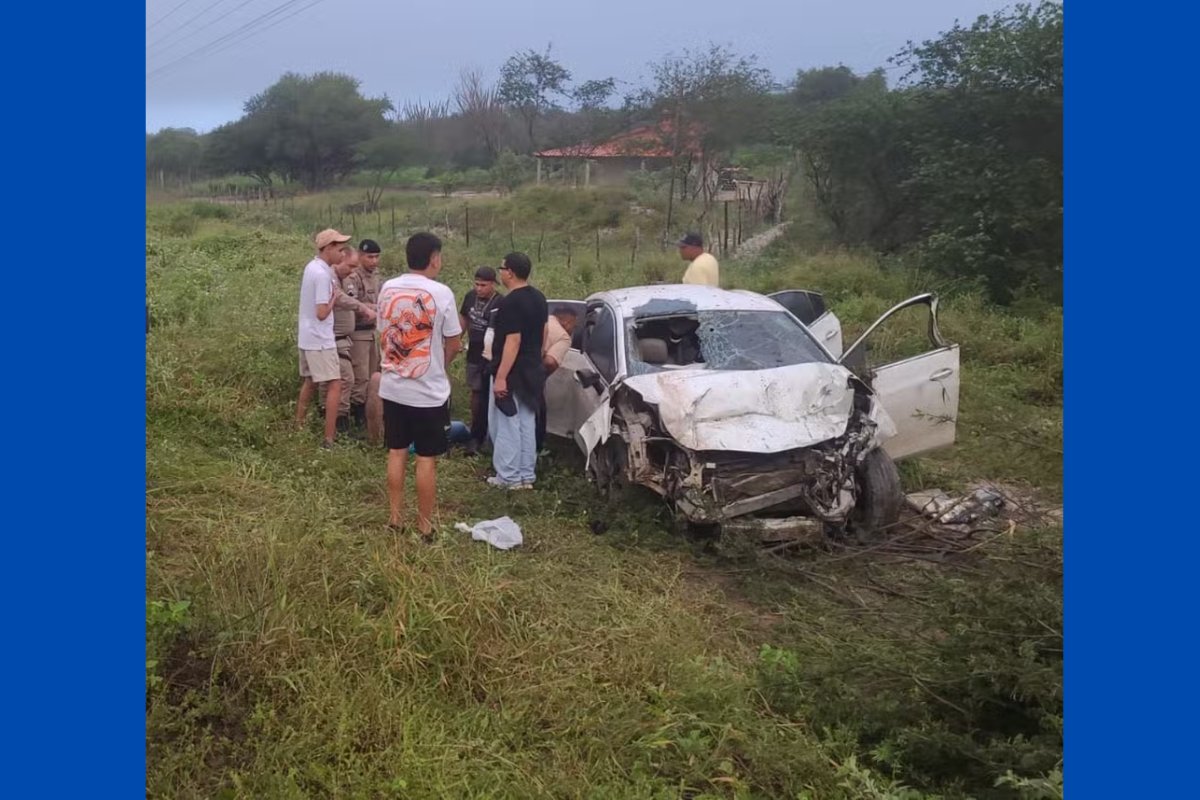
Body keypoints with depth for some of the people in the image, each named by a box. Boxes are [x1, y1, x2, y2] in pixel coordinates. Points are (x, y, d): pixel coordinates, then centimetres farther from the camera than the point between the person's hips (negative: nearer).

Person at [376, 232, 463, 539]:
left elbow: (383, 335, 9)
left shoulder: (387, 289, 1)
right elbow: (453, 344, -7)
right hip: (429, 391, -5)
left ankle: (395, 517, 23)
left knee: (396, 453, 16)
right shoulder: (441, 293, -14)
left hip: (393, 387, 5)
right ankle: (424, 524, 13)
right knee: (426, 459, 5)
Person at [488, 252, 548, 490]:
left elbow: (513, 341, -25)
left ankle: (509, 477, 5)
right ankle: (527, 476, 19)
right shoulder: (539, 298, 8)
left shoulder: (511, 302, -20)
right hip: (532, 371, 9)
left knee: (506, 425, 0)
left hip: (512, 373, -9)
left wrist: (500, 377, -24)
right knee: (527, 424, 13)